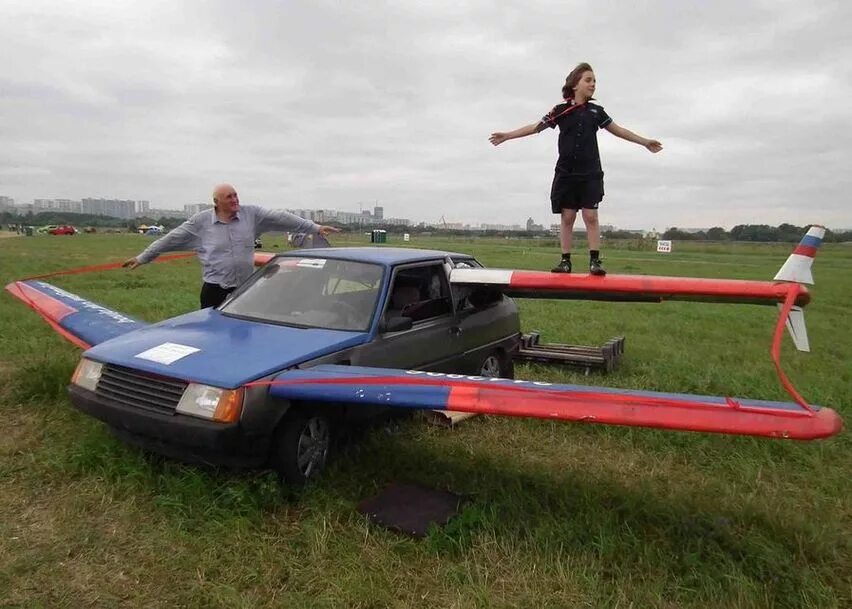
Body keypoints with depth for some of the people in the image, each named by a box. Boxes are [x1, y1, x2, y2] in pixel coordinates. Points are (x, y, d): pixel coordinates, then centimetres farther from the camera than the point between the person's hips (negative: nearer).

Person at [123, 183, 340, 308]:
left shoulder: (251, 214, -1)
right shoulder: (201, 221, -3)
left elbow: (281, 218, -4)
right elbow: (171, 240, 2)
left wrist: (315, 228, -8)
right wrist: (142, 257, 5)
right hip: (215, 290, -1)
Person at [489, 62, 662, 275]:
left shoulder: (596, 111, 11)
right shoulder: (561, 110, 4)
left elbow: (617, 130, 20)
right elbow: (536, 127, 4)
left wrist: (645, 142, 24)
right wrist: (507, 136, -2)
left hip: (591, 173, 1)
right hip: (566, 172, -1)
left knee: (591, 216, -5)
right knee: (567, 216, 0)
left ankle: (595, 260, -4)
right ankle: (565, 260, 5)